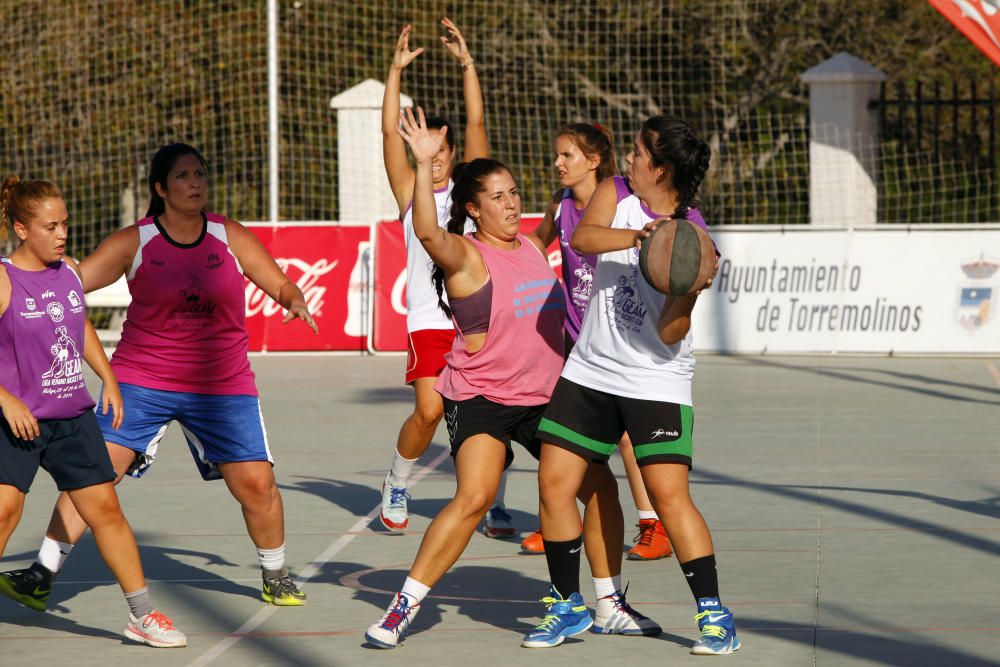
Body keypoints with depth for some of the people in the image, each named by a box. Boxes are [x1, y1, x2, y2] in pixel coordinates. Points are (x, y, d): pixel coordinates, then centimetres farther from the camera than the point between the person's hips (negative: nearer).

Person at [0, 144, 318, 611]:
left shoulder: (231, 239, 0)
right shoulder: (134, 243, -5)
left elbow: (280, 284, 5)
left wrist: (295, 301, -16)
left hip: (221, 384, 1)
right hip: (141, 381, -1)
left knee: (256, 483, -2)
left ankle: (275, 576, 22)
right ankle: (42, 576, -4)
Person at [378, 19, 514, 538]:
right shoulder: (410, 190, 8)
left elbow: (477, 123, 1)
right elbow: (390, 132, -2)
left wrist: (466, 62, -7)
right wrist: (396, 71, -9)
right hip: (429, 320, -1)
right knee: (429, 411, -15)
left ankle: (494, 507, 9)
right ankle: (396, 485, 10)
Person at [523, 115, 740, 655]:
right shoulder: (615, 194, -1)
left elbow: (670, 334, -18)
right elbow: (582, 238, -22)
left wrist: (689, 291, -36)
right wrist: (640, 235, -36)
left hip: (655, 381, -5)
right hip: (589, 372, 5)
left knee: (669, 494, -15)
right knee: (554, 485, 2)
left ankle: (713, 614, -5)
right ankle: (568, 608, 17)